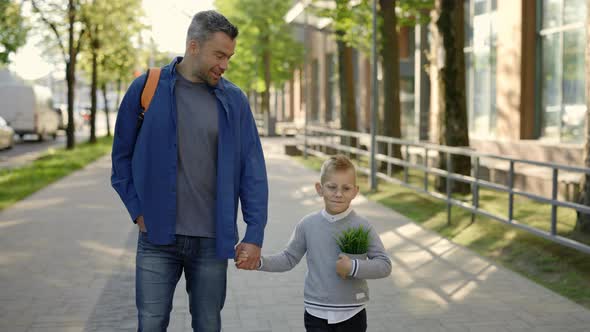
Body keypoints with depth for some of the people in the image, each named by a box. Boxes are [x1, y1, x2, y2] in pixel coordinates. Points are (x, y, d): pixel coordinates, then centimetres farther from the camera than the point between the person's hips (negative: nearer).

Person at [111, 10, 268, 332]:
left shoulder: (233, 100, 2)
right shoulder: (146, 89, -1)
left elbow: (252, 170, 1)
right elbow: (122, 156, 7)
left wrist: (254, 234, -5)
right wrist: (138, 211, -2)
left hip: (212, 240, 1)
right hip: (157, 237, -1)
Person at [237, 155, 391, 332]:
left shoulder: (362, 226, -8)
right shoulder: (307, 225, -3)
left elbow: (384, 265, -8)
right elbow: (289, 258, 6)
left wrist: (353, 267, -22)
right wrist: (259, 262, -8)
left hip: (351, 314, -1)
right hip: (316, 313, 1)